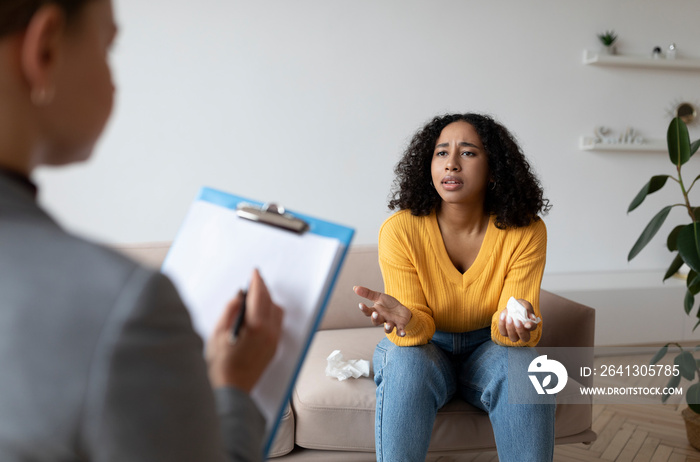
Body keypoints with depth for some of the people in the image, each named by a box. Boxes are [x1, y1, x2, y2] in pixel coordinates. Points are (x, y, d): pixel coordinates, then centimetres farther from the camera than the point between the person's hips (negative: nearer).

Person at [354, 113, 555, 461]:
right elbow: (419, 328, -15)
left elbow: (507, 327, -15)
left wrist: (515, 322, -41)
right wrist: (406, 321, -40)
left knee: (525, 365, -31)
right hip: (426, 346, -1)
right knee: (405, 364, -34)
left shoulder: (526, 232, -15)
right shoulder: (400, 231, -18)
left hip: (486, 348, 1)